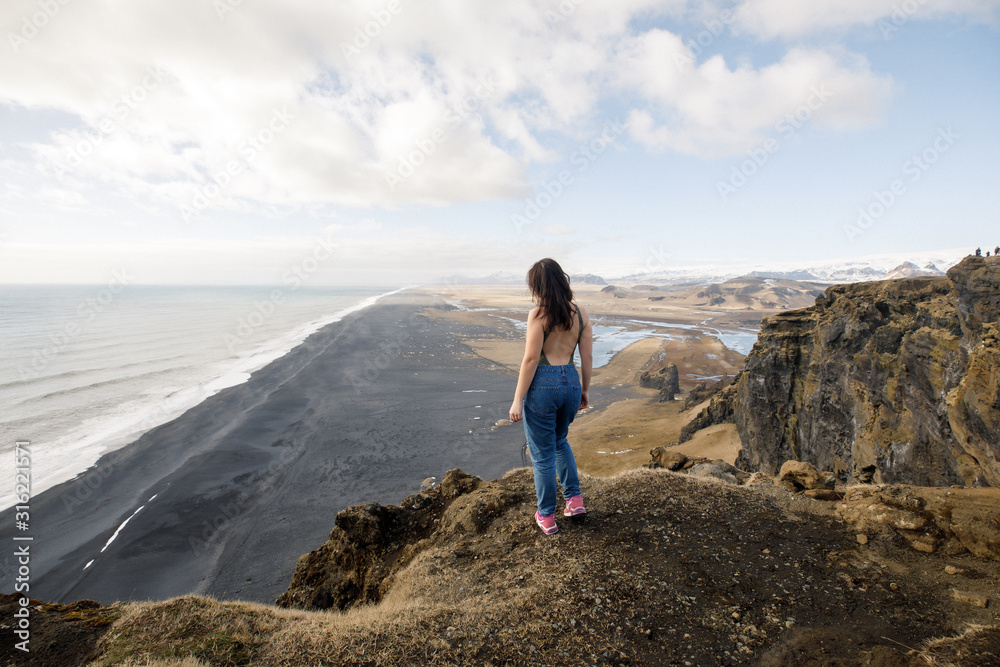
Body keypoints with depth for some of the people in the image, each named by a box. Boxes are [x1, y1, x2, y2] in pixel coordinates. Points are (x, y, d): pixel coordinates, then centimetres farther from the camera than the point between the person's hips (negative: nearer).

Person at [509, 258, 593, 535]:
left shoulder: (538, 314, -14)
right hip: (570, 382, 6)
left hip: (542, 385, -5)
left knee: (542, 454, 10)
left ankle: (546, 517, 24)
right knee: (560, 441, 30)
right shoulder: (581, 313, 1)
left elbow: (531, 359, -15)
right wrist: (585, 390, 18)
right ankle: (574, 499, 28)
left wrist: (518, 399, -9)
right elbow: (587, 357, 5)